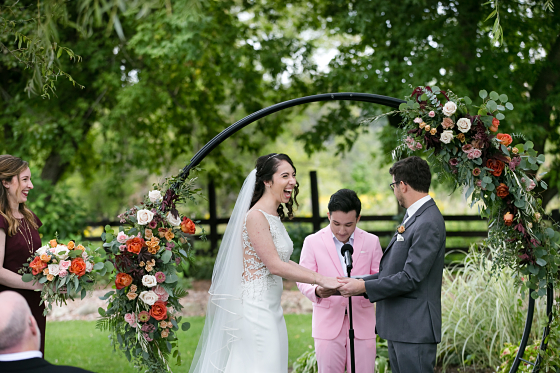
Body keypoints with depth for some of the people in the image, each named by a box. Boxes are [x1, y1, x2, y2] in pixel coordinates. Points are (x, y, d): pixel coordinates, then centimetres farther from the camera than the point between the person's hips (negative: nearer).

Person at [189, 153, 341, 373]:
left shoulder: (275, 217, 14)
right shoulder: (256, 217, -15)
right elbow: (275, 266, -19)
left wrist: (321, 283, 9)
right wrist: (319, 279, -16)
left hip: (272, 308, 9)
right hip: (255, 307, -9)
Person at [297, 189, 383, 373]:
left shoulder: (371, 242, 6)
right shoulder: (312, 242, 2)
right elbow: (303, 280, 1)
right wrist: (317, 291, -23)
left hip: (362, 324, 1)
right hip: (328, 324, -1)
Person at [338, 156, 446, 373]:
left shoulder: (428, 224, -17)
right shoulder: (413, 217, 15)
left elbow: (410, 278, -21)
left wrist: (363, 287, -14)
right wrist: (356, 283, 10)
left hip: (415, 329, -10)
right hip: (399, 326, 10)